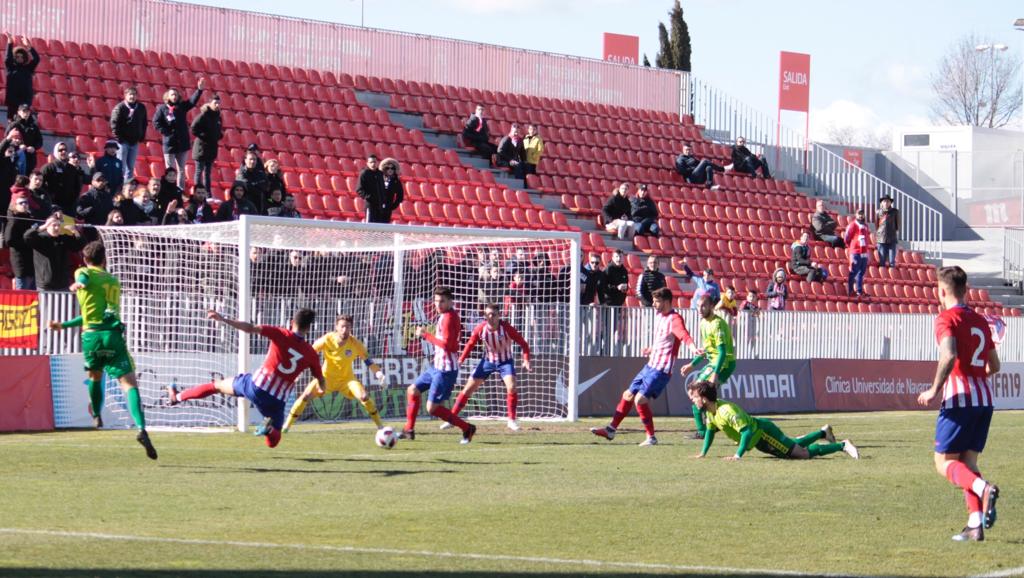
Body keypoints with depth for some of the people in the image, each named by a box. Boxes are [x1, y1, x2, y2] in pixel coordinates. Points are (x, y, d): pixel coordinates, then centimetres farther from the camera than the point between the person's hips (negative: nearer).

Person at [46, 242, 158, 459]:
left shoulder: (83, 273, 12)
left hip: (91, 335, -1)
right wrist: (65, 324, 41)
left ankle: (97, 415, 49)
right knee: (129, 383, -11)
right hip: (113, 335, 1)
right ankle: (141, 428, -30)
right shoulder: (114, 282, 25)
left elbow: (84, 278, -15)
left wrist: (79, 284, -37)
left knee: (95, 376, 27)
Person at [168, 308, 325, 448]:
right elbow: (321, 381, 11)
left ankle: (177, 397, 36)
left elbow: (250, 328, -15)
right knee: (272, 442, 17)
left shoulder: (282, 335, -7)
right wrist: (320, 390, 36)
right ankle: (271, 427, -18)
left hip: (256, 385, -1)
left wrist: (223, 319, -13)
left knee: (218, 385, 25)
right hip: (277, 401, 1)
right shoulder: (311, 354, 1)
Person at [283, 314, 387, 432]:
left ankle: (380, 426, -4)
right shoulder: (327, 340, -21)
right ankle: (286, 426, -2)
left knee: (364, 396, -22)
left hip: (347, 379, 0)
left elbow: (368, 360, -9)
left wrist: (379, 373, -25)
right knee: (306, 395, -16)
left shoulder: (355, 343, -19)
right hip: (326, 377, 0)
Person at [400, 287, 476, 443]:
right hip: (437, 366, 10)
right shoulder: (447, 316, 11)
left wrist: (425, 335, -19)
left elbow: (446, 344, -25)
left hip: (445, 369, -10)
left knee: (432, 408, -8)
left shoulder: (448, 318, -18)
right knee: (413, 390, 17)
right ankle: (409, 430, 25)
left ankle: (467, 428, 0)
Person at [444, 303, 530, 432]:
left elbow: (522, 343, -17)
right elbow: (471, 343, 0)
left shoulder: (506, 328, -24)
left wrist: (526, 360, -28)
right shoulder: (480, 328, -17)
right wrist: (461, 359, -6)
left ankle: (512, 421, -10)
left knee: (511, 387, -25)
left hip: (505, 361, -2)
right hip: (488, 361, 2)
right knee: (468, 389, 1)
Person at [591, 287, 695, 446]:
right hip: (650, 366, 9)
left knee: (640, 399, -17)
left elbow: (683, 334, -39)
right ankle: (611, 429, 28)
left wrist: (692, 346, -58)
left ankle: (651, 437, -6)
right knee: (628, 395, 15)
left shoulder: (674, 319, -18)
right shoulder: (659, 315, 10)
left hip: (662, 370, -9)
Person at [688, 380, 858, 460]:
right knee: (794, 446, 29)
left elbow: (746, 431, -36)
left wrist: (738, 455, -38)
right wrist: (703, 453, 5)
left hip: (764, 433, -9)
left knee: (803, 453, -8)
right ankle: (824, 432, 48)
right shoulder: (710, 411, -4)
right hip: (758, 438, 9)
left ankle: (842, 446, 1)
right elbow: (710, 431, 14)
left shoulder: (727, 410, -32)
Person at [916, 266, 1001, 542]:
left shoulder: (947, 318, -6)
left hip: (958, 398, -7)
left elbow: (949, 355, -22)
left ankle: (983, 489, -27)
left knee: (944, 462, 0)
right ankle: (975, 525, -1)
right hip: (984, 399, 7)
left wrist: (934, 389, -14)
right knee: (968, 461, 11)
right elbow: (994, 366, 21)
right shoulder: (980, 320, 16)